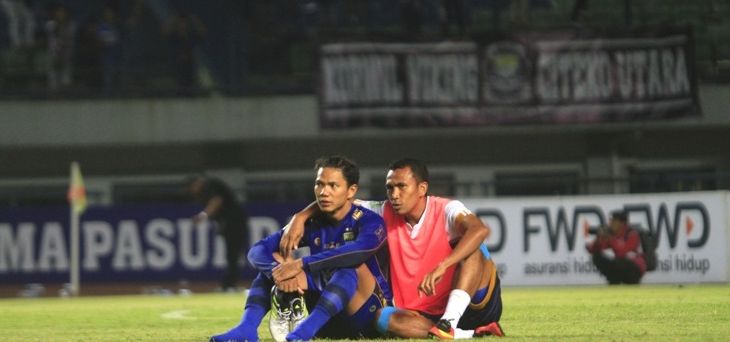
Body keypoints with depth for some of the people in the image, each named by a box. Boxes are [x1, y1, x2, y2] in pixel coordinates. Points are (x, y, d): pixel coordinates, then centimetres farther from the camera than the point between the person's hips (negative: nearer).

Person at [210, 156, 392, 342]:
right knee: (274, 261, -5)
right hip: (328, 322, 5)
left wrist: (300, 265, -38)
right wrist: (279, 270, -28)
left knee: (351, 266, -34)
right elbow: (257, 251, -4)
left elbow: (361, 249, -36)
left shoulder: (369, 222, -11)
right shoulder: (311, 223, 4)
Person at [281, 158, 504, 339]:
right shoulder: (386, 214, 4)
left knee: (473, 249, -28)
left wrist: (441, 267, -45)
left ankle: (449, 323, -34)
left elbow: (480, 230, -33)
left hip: (476, 305, -4)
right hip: (423, 314, 4)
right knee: (384, 318, -28)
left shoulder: (446, 210, -12)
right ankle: (473, 334, -22)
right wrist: (299, 218, -9)